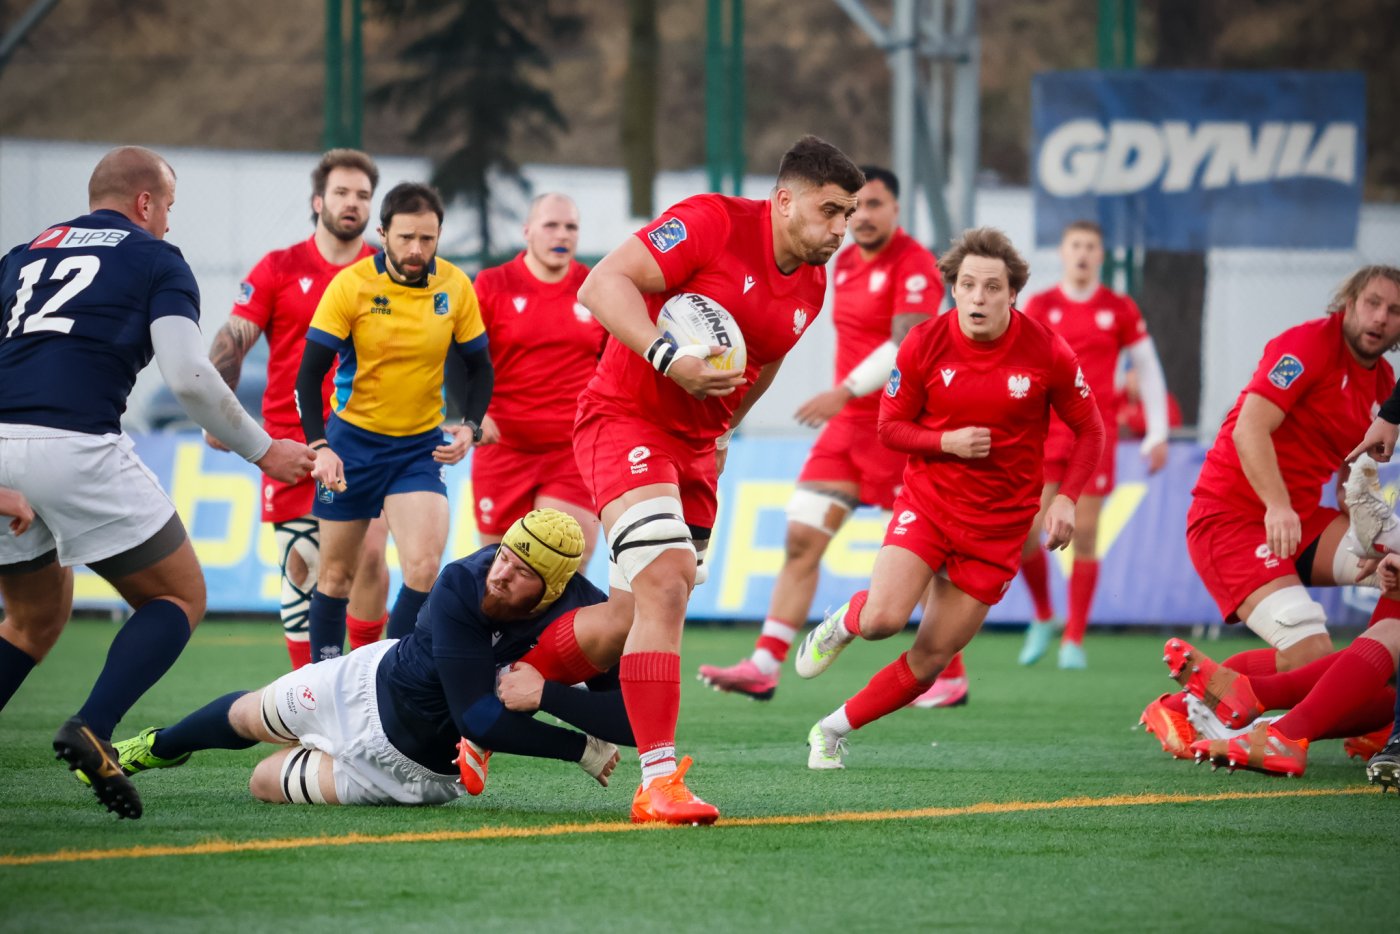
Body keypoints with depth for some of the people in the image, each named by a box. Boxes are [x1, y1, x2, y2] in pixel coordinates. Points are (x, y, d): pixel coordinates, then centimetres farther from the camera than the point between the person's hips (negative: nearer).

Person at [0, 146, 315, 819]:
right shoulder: (154, 260, 9)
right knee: (178, 598, 9)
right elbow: (188, 377, -2)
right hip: (78, 448, -6)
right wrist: (263, 451, 9)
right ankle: (92, 731, -14)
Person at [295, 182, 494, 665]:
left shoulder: (455, 286, -7)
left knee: (424, 566, -17)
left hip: (422, 444, 1)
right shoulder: (349, 285, -14)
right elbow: (309, 375, -11)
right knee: (337, 572, 7)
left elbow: (478, 367, 5)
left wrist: (470, 427, -11)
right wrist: (320, 447, -21)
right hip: (353, 439, -1)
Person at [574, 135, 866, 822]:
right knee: (664, 582, -22)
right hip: (626, 421, -9)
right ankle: (658, 780, -22)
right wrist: (670, 360, -33)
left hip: (695, 443, 9)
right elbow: (603, 284, -23)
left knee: (639, 613, 10)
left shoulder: (811, 286, 7)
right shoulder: (712, 223, -17)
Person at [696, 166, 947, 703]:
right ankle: (765, 667, -3)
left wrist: (845, 391, -30)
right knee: (801, 538, -2)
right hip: (848, 426, 8)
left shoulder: (914, 265, -12)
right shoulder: (844, 264, 13)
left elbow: (904, 345, -23)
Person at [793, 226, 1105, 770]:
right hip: (927, 500, -1)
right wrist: (946, 443, -19)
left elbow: (1089, 430, 2)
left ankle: (833, 731, 18)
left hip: (998, 524, 1)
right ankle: (841, 625, 14)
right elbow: (891, 426, 0)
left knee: (932, 657, 0)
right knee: (884, 618, -23)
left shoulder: (1047, 354, -10)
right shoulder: (924, 344, -10)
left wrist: (1066, 498, -11)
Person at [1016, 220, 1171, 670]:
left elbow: (1148, 370, 8)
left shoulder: (1120, 309, 3)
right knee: (1026, 531, -8)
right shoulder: (1039, 306, 5)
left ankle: (1074, 640, 5)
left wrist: (1158, 434, 3)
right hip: (1045, 430, 1)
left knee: (1084, 535, -4)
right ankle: (1043, 617, 16)